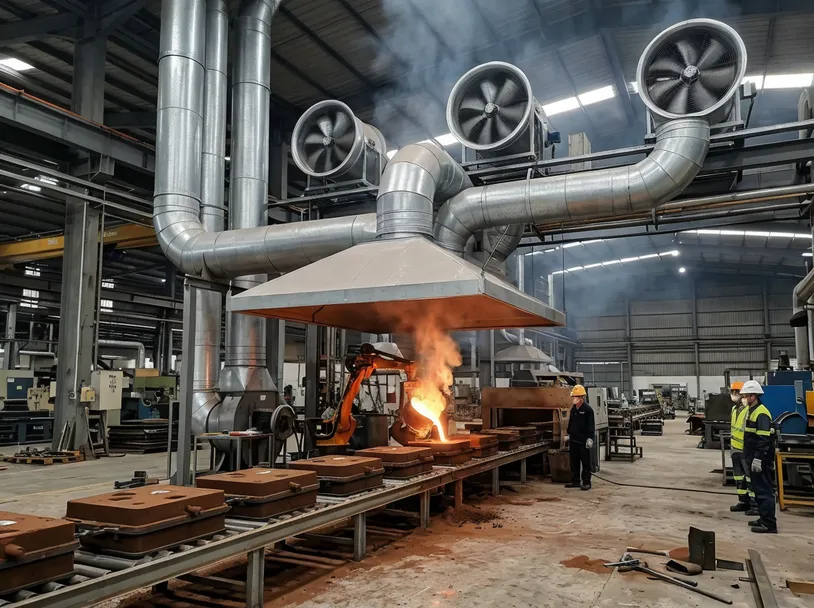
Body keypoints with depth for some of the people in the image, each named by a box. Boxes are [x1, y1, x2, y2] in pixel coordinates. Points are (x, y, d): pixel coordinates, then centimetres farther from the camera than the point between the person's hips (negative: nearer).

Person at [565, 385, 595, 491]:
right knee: (574, 462, 12)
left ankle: (586, 482, 5)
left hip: (583, 441, -7)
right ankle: (575, 481, 21)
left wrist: (590, 438, -17)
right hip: (573, 440, 7)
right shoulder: (573, 409, 12)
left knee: (585, 462, 0)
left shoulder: (588, 409, -10)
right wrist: (569, 434, 21)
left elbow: (591, 425, -12)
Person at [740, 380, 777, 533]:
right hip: (753, 458, 10)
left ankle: (769, 524, 0)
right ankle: (764, 518, 27)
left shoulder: (761, 413, -17)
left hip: (760, 461, -10)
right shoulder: (752, 411, 15)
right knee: (758, 489, 17)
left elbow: (764, 439, -23)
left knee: (764, 490, -5)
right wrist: (750, 457, 23)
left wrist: (758, 458, -24)